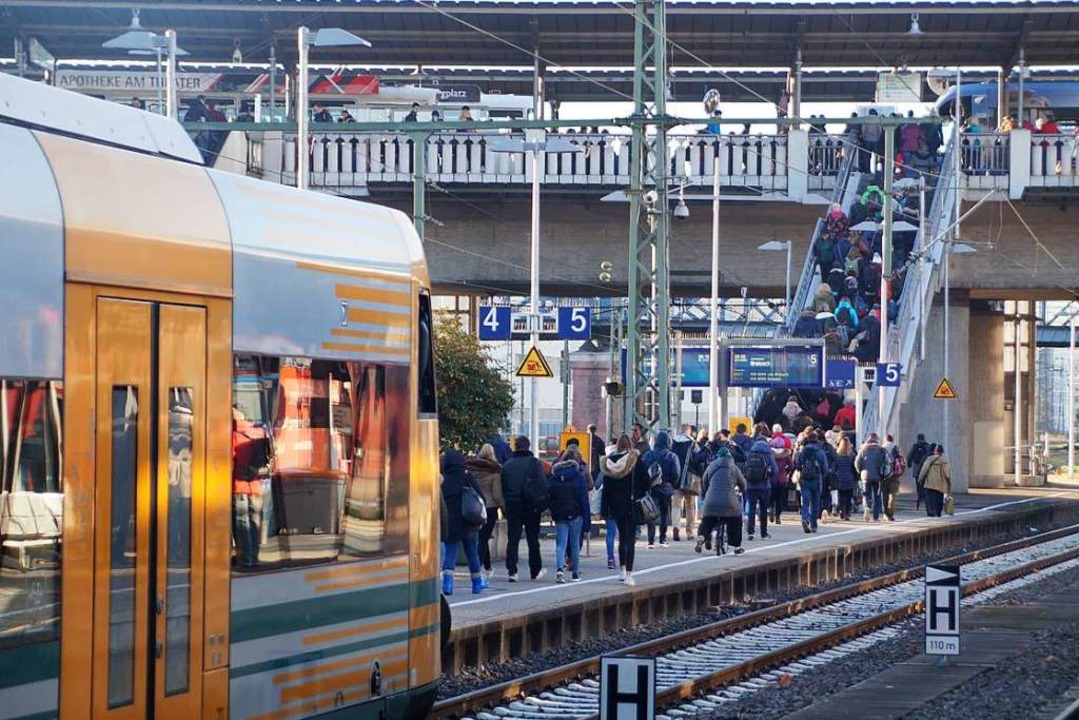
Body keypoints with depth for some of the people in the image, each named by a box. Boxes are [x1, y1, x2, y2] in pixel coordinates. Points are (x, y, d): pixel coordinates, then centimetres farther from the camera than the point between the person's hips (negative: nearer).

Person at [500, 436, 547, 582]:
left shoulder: (507, 465, 5)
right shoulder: (534, 463, -5)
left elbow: (502, 488, 7)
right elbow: (543, 484, -10)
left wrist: (507, 502, 11)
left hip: (512, 506, 2)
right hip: (531, 507, -2)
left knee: (512, 539, 2)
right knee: (533, 539, 9)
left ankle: (512, 570, -10)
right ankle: (536, 571, 18)